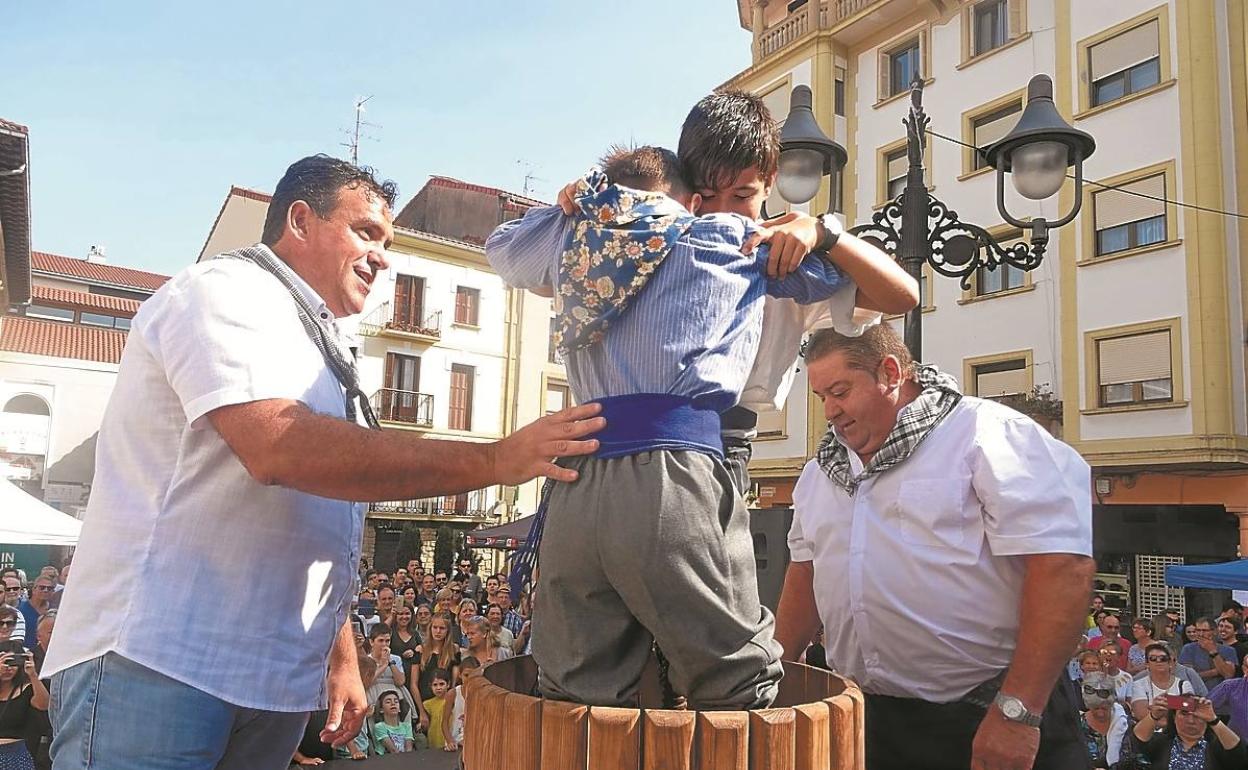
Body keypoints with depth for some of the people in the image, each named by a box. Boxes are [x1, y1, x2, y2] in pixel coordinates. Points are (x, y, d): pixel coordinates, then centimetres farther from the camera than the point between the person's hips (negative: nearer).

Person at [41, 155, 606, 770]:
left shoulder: (320, 350, 19)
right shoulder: (226, 291, -9)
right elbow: (278, 446, -27)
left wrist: (342, 657, 19)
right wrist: (497, 460, -26)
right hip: (156, 664, -8)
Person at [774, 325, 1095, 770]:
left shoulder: (985, 433, -11)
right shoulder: (820, 472, 11)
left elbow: (1063, 565, -19)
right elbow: (806, 572, 19)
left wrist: (1018, 711, -21)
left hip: (990, 719, -6)